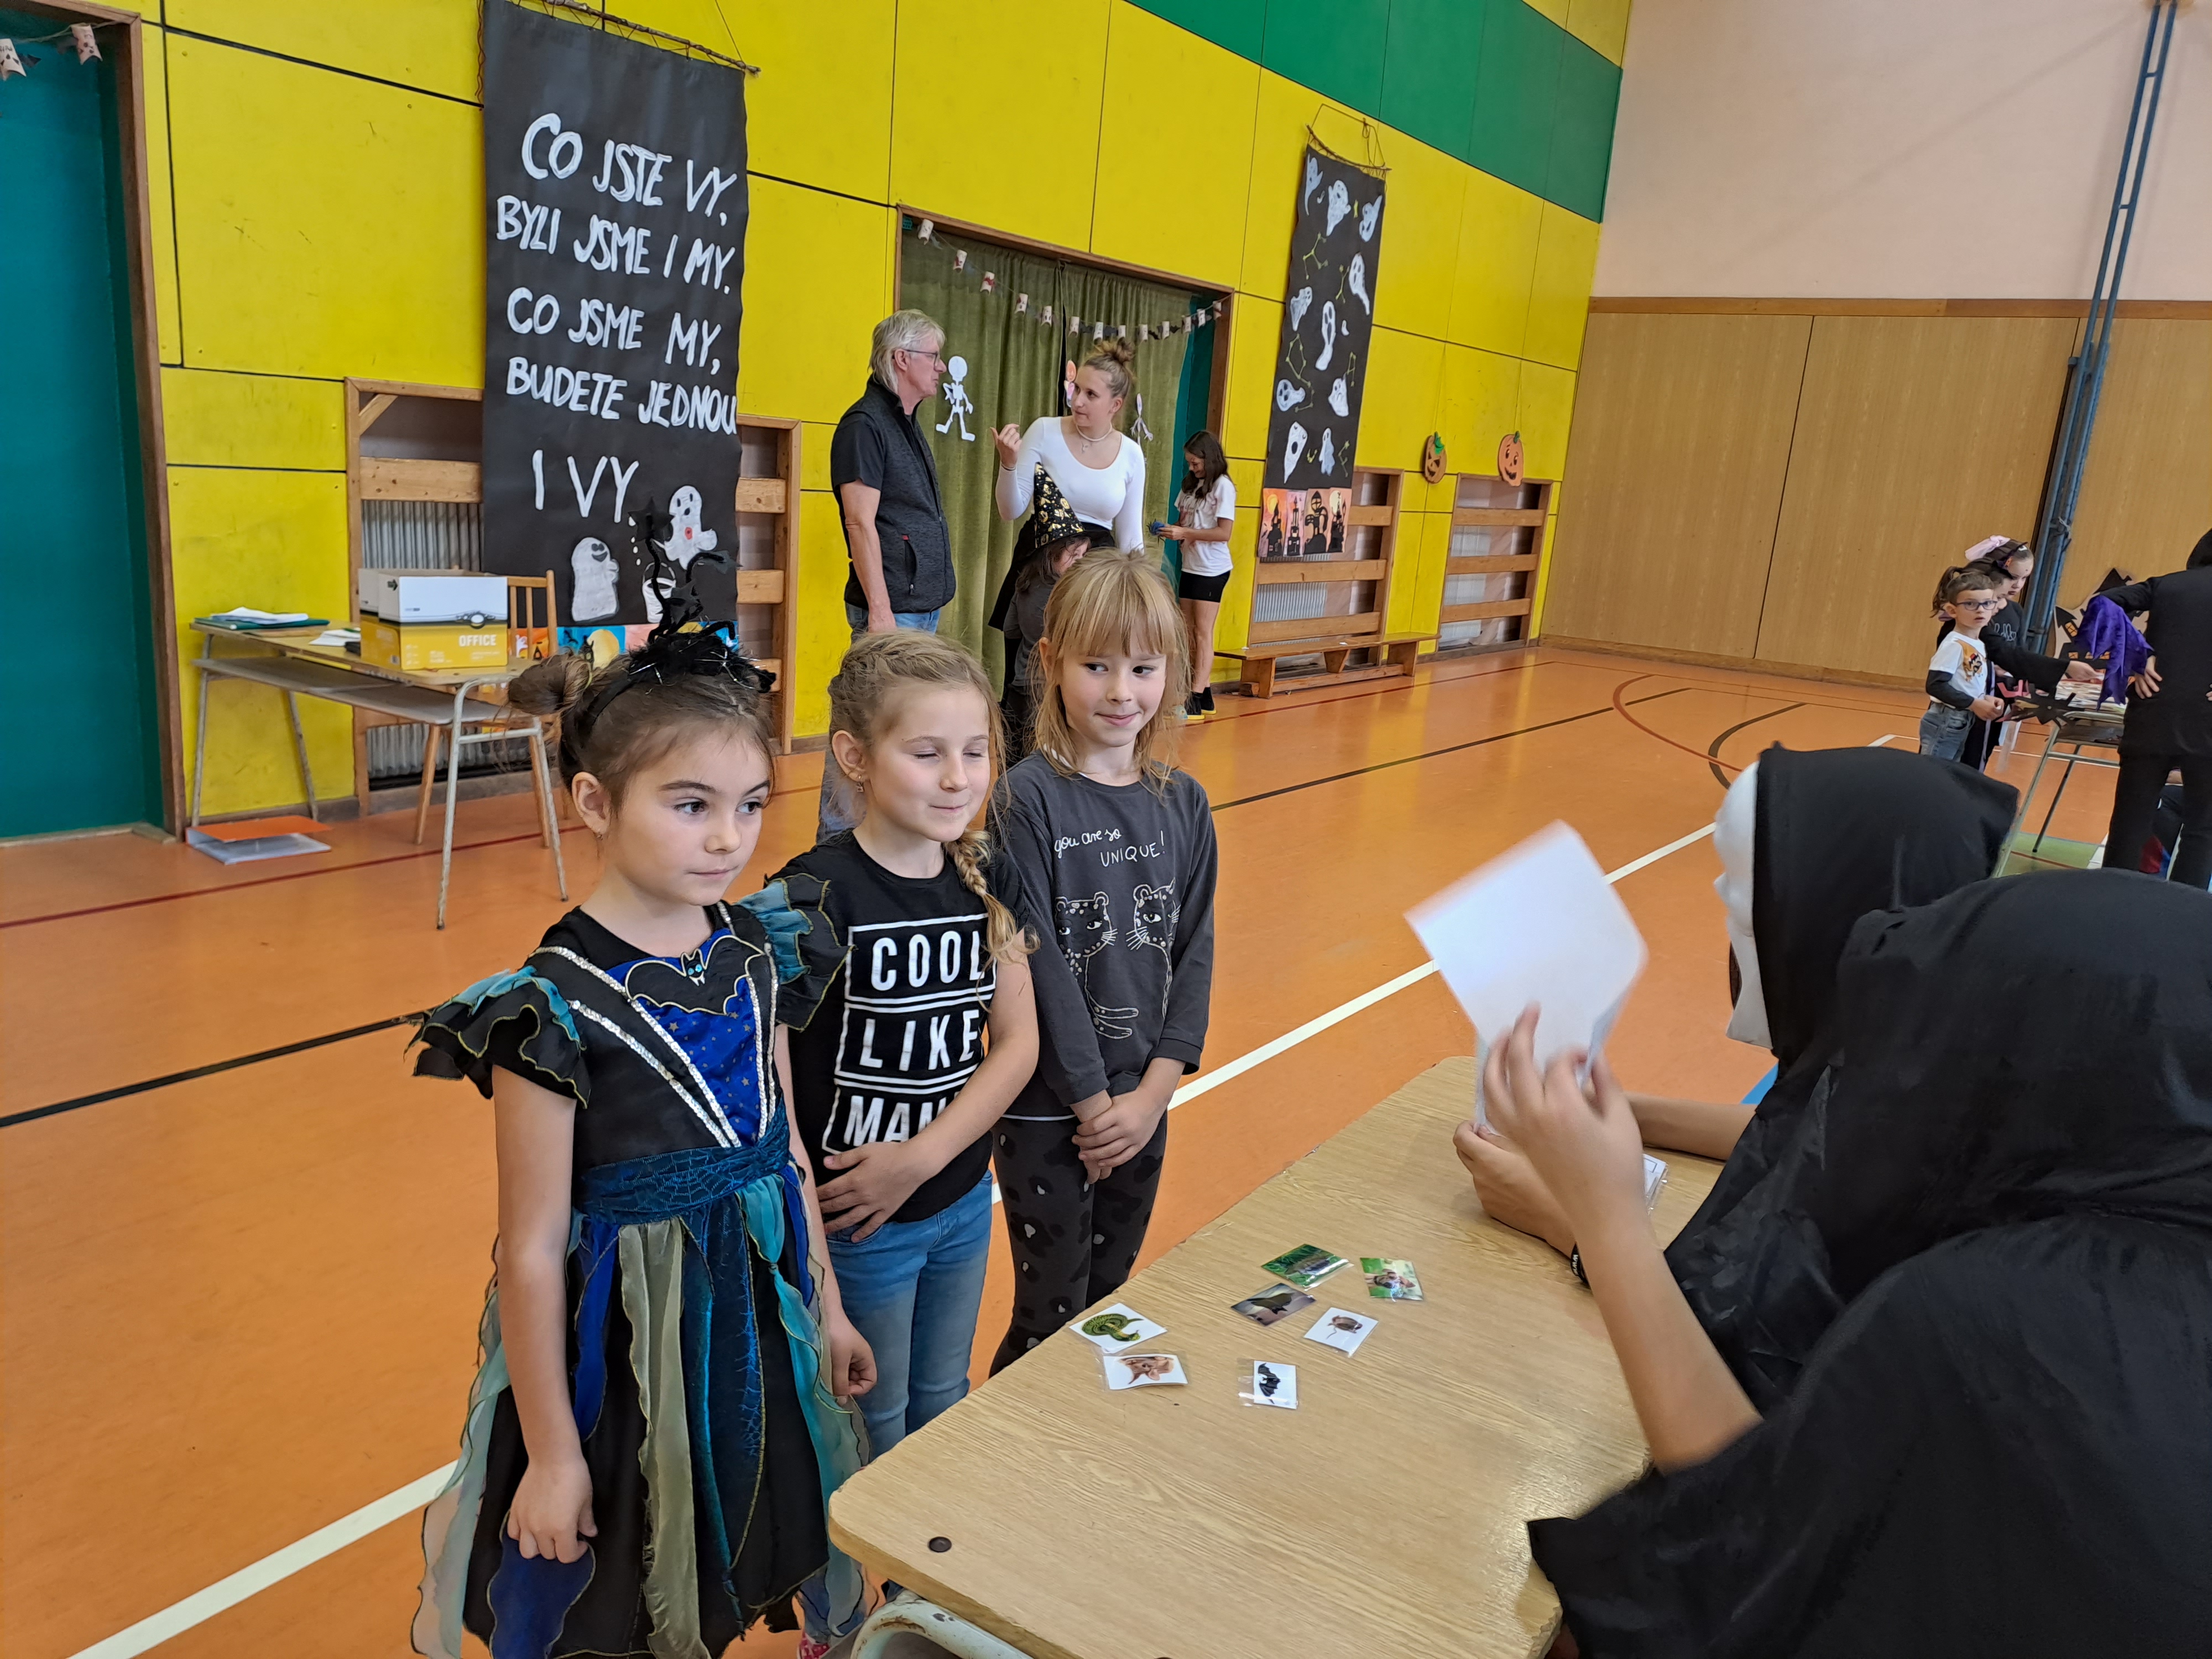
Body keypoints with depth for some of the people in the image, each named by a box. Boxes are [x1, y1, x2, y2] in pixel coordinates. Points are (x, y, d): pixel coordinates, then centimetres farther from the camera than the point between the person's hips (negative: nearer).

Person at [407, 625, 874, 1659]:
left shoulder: (747, 949, -4)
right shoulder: (557, 1002, -22)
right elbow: (533, 1249, -16)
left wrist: (826, 1307, 13)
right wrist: (552, 1454, -10)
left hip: (758, 1313, 6)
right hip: (624, 1347, -5)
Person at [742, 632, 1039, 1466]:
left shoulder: (988, 880, -4)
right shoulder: (812, 896, -21)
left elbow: (1018, 1041, -3)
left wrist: (922, 1157, -13)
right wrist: (807, 1231, -26)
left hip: (964, 1202, 5)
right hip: (855, 1222, -5)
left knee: (942, 1405, 26)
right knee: (874, 1428, 16)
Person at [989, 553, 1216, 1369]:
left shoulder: (1184, 803, 1)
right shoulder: (1028, 799, -14)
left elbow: (1193, 953, 1)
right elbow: (1036, 963, -16)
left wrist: (1153, 1092, -8)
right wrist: (1093, 1100, -13)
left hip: (1142, 1102, 5)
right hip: (1046, 1106, -5)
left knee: (1108, 1303, 19)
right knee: (1051, 1317, 6)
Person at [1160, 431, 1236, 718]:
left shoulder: (1223, 486, -10)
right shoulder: (1191, 484, 11)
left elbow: (1224, 533, -17)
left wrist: (1185, 533, -21)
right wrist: (1172, 530, -5)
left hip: (1212, 570, -8)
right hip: (1190, 566, 8)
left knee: (1203, 633, -6)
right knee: (1189, 633, 7)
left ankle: (1197, 697, -6)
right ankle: (1203, 690, 14)